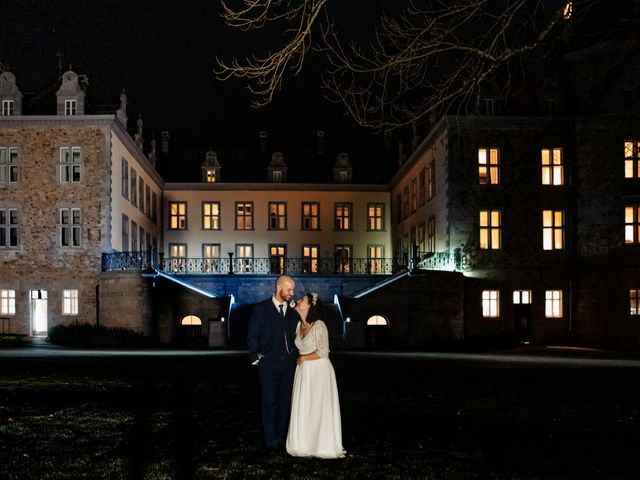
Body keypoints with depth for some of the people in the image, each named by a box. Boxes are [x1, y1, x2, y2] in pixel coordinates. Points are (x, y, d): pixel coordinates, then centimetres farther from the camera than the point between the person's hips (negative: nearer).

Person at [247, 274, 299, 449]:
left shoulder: (293, 311, 10)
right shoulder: (261, 309, 0)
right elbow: (252, 336, 1)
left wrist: (295, 356, 5)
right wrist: (257, 358, -4)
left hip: (288, 363, 3)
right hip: (269, 363, -3)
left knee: (285, 401, 6)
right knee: (269, 402, -1)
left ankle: (280, 438, 15)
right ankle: (271, 440, 6)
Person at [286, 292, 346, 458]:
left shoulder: (319, 325, -16)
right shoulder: (298, 325, 5)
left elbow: (322, 352, -18)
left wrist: (303, 358, -10)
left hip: (319, 371, -7)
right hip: (303, 371, 7)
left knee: (319, 407, 1)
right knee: (303, 407, 9)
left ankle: (323, 445, 13)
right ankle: (305, 443, 20)